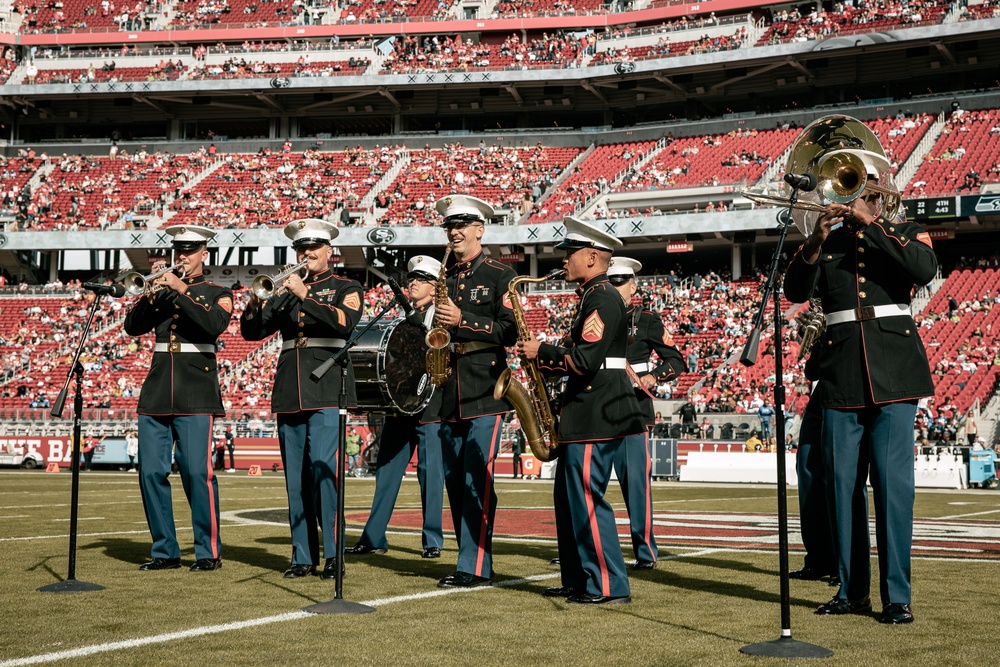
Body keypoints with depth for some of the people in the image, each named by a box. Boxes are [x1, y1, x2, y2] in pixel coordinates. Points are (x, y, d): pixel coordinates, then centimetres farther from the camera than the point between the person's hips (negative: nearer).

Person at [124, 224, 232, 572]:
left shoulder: (217, 294, 8)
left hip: (196, 396, -4)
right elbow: (133, 327, 4)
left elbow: (216, 324, -14)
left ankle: (209, 552, -1)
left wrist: (181, 289, -16)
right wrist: (151, 290, -9)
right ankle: (165, 551, 11)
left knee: (198, 471, -10)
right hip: (156, 393, 4)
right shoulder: (160, 291, 17)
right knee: (151, 472, 1)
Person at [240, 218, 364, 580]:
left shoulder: (347, 288, 7)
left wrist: (304, 295, -18)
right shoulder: (285, 289, 18)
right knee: (296, 477, 4)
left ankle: (333, 555, -10)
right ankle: (303, 556, 10)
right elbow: (252, 331, 11)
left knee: (322, 468, -14)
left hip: (327, 390, -4)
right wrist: (256, 303, -9)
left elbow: (345, 323, -13)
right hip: (289, 393, 4)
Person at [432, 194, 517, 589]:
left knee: (477, 478, -9)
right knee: (454, 479, 8)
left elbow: (510, 331, -9)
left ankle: (476, 568, -6)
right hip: (450, 393, 6)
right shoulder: (444, 278, 16)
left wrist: (463, 320, -17)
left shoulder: (500, 275, -1)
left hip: (484, 392, -6)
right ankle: (470, 558, 17)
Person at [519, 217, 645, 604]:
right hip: (587, 411, 11)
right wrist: (546, 362, 7)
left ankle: (610, 586, -4)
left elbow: (584, 360, -23)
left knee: (586, 497, -8)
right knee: (568, 496, 14)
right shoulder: (593, 297, 18)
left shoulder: (603, 299, -14)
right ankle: (578, 580, 21)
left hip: (598, 413, -11)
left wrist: (542, 351, -12)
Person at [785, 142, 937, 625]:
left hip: (893, 371, -3)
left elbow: (924, 269, -11)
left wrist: (869, 224, -10)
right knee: (843, 484, 2)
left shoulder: (904, 232, 11)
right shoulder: (825, 243, 16)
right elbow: (795, 291, 2)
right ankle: (852, 590, 11)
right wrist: (817, 241, -12)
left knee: (893, 482, -9)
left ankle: (897, 596, -5)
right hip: (841, 375, 3)